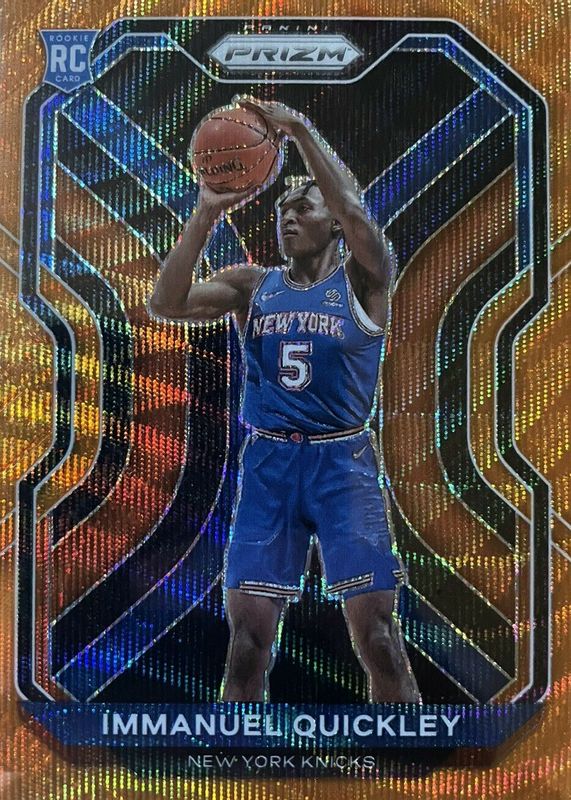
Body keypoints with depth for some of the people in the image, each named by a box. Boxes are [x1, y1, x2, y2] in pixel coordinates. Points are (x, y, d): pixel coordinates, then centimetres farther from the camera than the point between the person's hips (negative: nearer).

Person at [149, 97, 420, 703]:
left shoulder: (362, 281, 0)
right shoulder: (251, 285, 8)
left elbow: (353, 210, -21)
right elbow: (164, 306, -7)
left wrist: (300, 131, -26)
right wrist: (205, 215, -15)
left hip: (343, 460, -2)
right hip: (267, 461, 3)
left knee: (375, 630, -3)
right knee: (248, 631, 1)